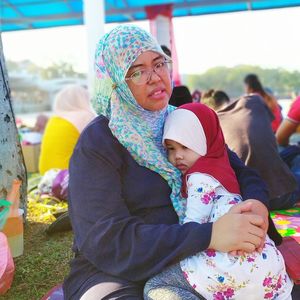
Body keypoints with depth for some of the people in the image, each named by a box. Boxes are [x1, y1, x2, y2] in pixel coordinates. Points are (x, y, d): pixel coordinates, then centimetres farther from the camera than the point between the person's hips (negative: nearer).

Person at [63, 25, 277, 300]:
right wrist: (210, 235, -32)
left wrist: (256, 203, -21)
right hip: (115, 275, -3)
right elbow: (107, 241, -22)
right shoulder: (96, 144, -13)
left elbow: (240, 171, 4)